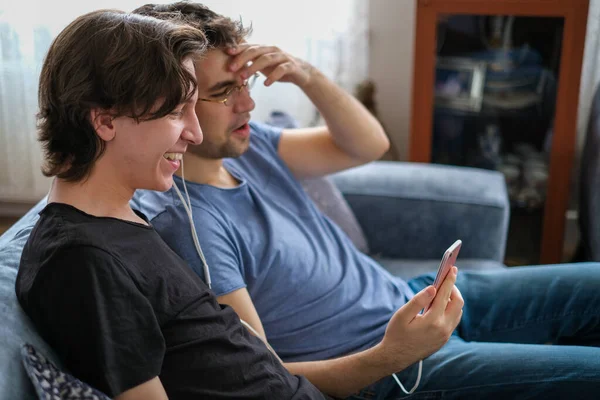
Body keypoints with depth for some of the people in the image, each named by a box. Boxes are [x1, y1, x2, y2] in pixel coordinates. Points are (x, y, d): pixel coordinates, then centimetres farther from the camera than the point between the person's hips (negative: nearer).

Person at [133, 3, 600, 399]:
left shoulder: (245, 145, 0)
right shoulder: (186, 222, -24)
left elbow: (369, 144, 5)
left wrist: (308, 76, -13)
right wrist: (389, 356, -35)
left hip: (408, 297, 8)